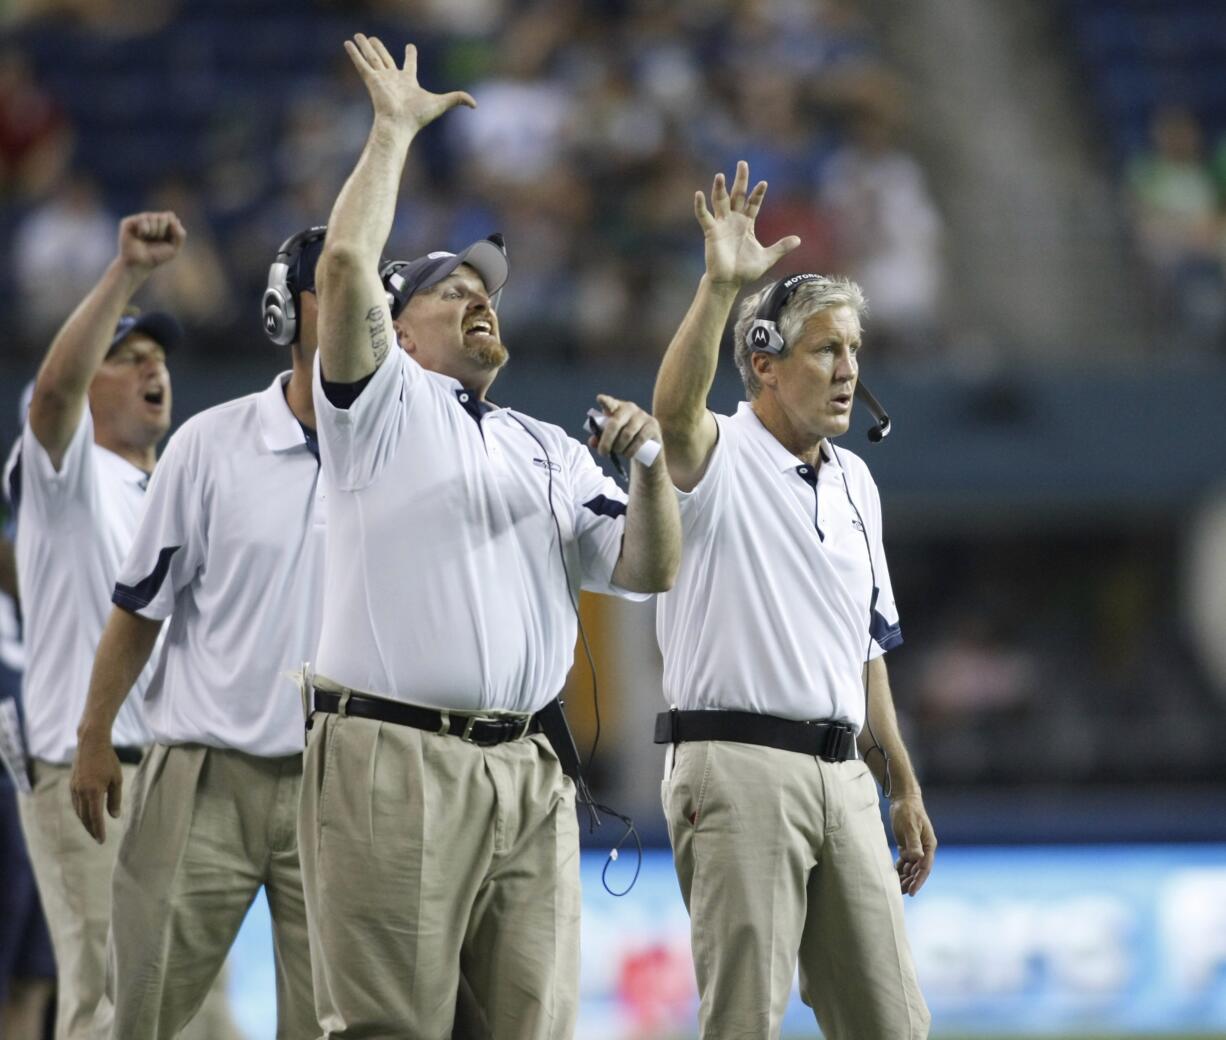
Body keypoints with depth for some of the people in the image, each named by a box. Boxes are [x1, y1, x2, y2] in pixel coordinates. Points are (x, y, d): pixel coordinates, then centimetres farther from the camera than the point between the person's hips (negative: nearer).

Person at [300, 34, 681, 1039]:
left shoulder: (554, 452, 24)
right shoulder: (383, 406, 9)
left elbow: (649, 573, 15)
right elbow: (346, 264, -8)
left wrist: (649, 467, -3)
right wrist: (393, 132, 1)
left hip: (528, 770, 5)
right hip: (393, 758, -5)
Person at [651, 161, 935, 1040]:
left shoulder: (855, 483, 18)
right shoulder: (721, 461, -3)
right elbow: (675, 412, -29)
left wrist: (903, 788, 22)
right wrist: (721, 287, -39)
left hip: (843, 771, 7)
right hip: (738, 767, -7)